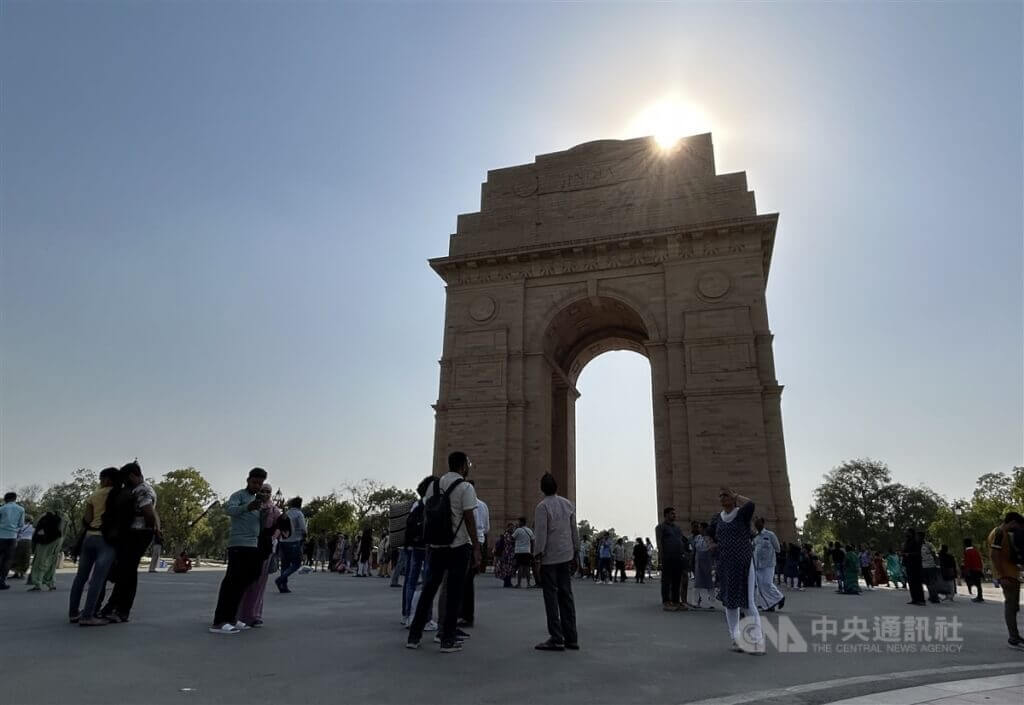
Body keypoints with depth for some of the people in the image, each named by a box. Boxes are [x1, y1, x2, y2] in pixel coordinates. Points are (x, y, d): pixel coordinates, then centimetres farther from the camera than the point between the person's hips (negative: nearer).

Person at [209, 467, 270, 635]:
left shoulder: (258, 500, 24)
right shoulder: (239, 495, -1)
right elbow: (229, 509, -22)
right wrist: (247, 507, -40)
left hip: (253, 546, 8)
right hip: (239, 545, -8)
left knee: (242, 584, 9)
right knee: (232, 582, -13)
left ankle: (230, 619, 15)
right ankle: (218, 622, -12)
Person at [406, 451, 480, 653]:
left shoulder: (433, 485, 9)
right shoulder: (465, 487, -9)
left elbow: (425, 514, 10)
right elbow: (469, 519, -12)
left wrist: (430, 541, 17)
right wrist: (476, 548, -8)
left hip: (436, 546, 6)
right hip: (458, 546, -5)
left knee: (430, 587, 14)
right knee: (454, 591, 3)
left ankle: (414, 636, 16)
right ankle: (447, 639, 7)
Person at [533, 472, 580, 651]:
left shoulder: (542, 507, -12)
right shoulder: (568, 504, 6)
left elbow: (541, 534, -16)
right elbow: (575, 531, 10)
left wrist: (538, 555, -11)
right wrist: (575, 552, 17)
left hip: (549, 557, -6)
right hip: (566, 556, 6)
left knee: (551, 596, 1)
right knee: (566, 595, 12)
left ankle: (556, 639, 2)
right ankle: (571, 638, 16)